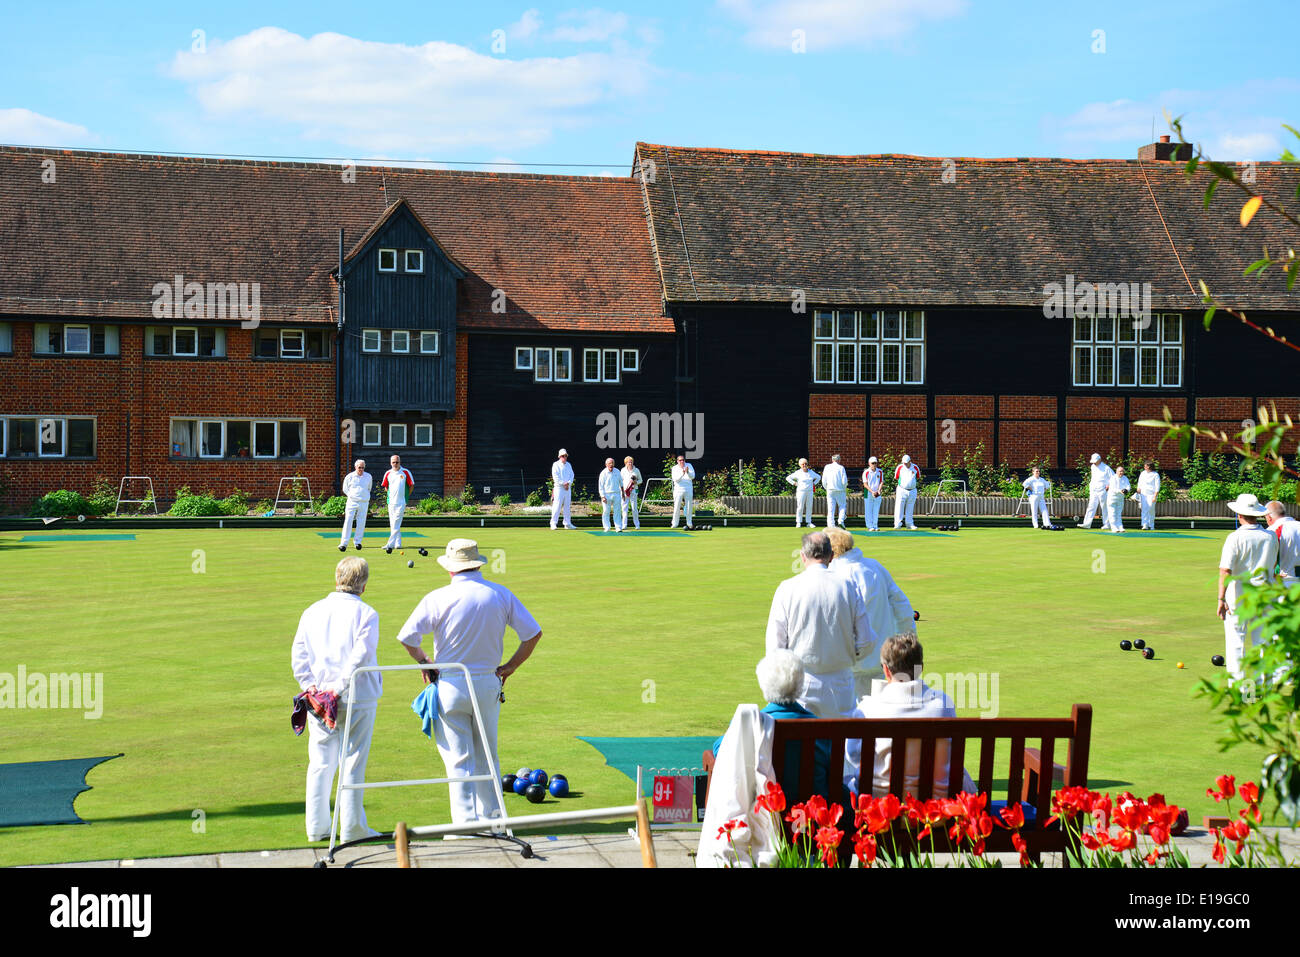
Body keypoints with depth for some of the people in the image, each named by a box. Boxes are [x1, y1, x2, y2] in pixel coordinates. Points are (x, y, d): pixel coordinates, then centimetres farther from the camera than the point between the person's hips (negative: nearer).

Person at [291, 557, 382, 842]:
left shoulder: (312, 612, 10)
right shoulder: (366, 614, -6)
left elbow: (299, 656, 4)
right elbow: (361, 656, -16)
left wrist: (310, 686, -1)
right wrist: (340, 688, -15)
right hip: (357, 700, -4)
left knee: (320, 763, 11)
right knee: (352, 762, 1)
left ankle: (317, 827, 16)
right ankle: (352, 828, 4)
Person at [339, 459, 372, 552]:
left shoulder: (368, 476, 8)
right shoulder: (349, 477, 1)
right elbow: (345, 489, 11)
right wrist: (352, 496, 5)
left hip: (364, 503, 2)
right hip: (352, 502, -2)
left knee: (361, 523, 1)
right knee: (348, 522, -10)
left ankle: (358, 542, 13)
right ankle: (343, 543, -11)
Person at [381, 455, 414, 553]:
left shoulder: (406, 472, -1)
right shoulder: (388, 473, 10)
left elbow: (411, 485, 3)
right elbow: (385, 486, 19)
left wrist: (405, 496, 0)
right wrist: (381, 486, 0)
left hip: (401, 503, -5)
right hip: (391, 502, 5)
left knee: (396, 524, -12)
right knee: (392, 524, 8)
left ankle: (390, 544, -18)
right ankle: (398, 543, 18)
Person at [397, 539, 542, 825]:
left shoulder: (438, 598, -10)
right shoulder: (501, 595, 0)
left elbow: (407, 637, -14)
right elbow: (533, 633, 0)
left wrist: (423, 661, 4)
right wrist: (510, 667, 9)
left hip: (450, 685, -3)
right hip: (489, 683, 3)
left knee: (459, 759, 2)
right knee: (487, 757, 17)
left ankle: (466, 824, 1)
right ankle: (492, 819, 24)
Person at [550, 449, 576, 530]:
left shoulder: (568, 465, 16)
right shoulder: (556, 465, -3)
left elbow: (572, 475, 10)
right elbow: (555, 477, -10)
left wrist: (568, 483, -8)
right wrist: (563, 484, -16)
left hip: (568, 487, 6)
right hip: (559, 487, -6)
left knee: (567, 506, 8)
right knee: (557, 505, -10)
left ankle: (567, 523, 12)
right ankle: (553, 523, -8)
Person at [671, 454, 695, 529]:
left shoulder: (689, 466, 4)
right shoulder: (675, 468, 2)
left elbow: (692, 477, -6)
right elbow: (675, 479, -12)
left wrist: (688, 472, -26)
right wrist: (682, 474, -28)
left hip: (688, 489, 1)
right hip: (678, 489, -1)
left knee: (689, 506, 1)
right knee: (677, 507, -5)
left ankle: (689, 523, 10)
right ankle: (675, 523, -1)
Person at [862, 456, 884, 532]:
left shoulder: (880, 472, 4)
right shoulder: (866, 472, -7)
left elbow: (881, 482, 2)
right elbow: (865, 484, -10)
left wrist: (878, 491, -15)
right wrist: (872, 491, -21)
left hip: (877, 493, 3)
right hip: (868, 492, -3)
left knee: (876, 511, 5)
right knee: (869, 510, -3)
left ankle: (875, 526, 9)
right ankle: (870, 526, -1)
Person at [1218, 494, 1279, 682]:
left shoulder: (1236, 538, -13)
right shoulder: (1271, 537, 2)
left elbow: (1225, 571, -18)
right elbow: (1273, 566, 15)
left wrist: (1221, 599, -16)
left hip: (1238, 596, -4)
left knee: (1235, 640, 2)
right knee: (1262, 641, 11)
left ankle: (1237, 683, 2)